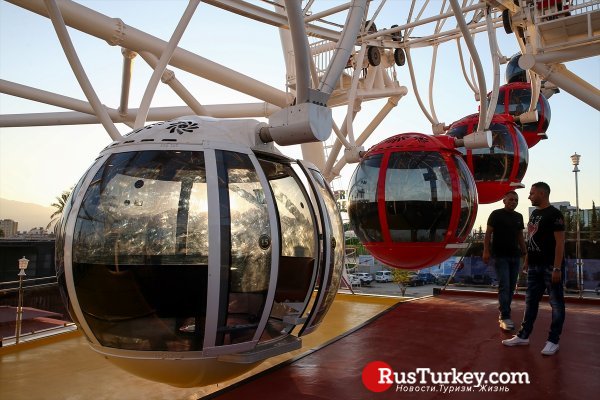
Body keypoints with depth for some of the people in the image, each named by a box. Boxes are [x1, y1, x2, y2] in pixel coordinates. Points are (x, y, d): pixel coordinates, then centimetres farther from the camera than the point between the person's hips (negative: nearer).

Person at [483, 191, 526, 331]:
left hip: (515, 256, 6)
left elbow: (520, 236, 18)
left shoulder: (518, 217, 13)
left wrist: (524, 252, 13)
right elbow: (488, 234, -7)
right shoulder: (496, 214, -4)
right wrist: (486, 251, -16)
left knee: (511, 287, 7)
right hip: (500, 256, -6)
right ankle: (505, 317, -11)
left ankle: (503, 315, 15)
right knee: (504, 286, -11)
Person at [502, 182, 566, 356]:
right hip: (534, 266, 8)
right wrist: (526, 261, 16)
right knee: (531, 302, 12)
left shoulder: (554, 214, -11)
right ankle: (523, 336, 19)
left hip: (550, 266, -8)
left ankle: (553, 340, 11)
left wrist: (557, 268, -20)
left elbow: (560, 242, -15)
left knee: (556, 303, 3)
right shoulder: (534, 214, 14)